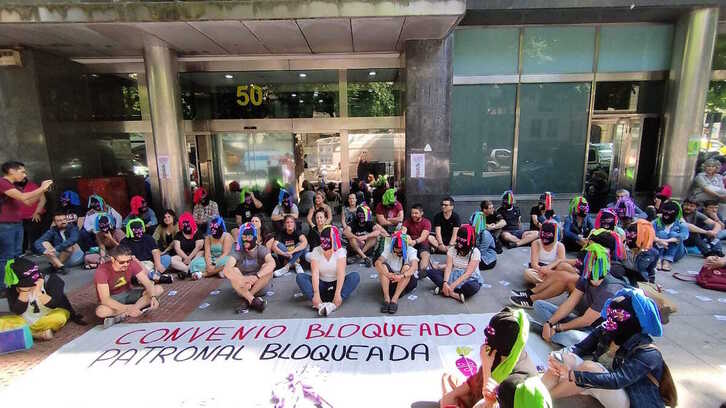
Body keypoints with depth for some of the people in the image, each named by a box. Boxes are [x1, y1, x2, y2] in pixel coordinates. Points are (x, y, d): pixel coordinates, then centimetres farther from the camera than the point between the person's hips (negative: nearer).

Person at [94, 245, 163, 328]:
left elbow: (147, 283, -17)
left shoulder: (132, 264, -17)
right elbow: (105, 299, -33)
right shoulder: (102, 271, -26)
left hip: (127, 293, 4)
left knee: (159, 289, -17)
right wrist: (128, 308, -44)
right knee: (100, 311, -38)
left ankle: (123, 315, -24)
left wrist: (153, 297, -37)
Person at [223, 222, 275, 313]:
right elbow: (226, 269, -26)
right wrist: (243, 279, -43)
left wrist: (256, 276, -45)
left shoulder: (262, 250, -9)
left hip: (259, 287, -1)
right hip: (243, 287, 1)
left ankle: (247, 300, -23)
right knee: (232, 271, -25)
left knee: (267, 267, -26)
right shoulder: (238, 253, -7)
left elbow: (272, 263, -30)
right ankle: (253, 300, -31)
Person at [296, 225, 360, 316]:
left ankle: (333, 304, -41)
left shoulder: (340, 251, -12)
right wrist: (316, 293, -36)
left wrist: (337, 293, -37)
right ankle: (320, 304, -38)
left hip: (336, 284, -1)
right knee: (300, 277, -22)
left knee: (355, 276, -28)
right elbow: (315, 273, -22)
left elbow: (341, 273, -23)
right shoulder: (316, 251, -10)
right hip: (321, 285, 1)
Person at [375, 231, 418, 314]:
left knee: (406, 267, -30)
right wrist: (387, 274, -41)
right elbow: (377, 262, -22)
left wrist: (402, 276, -48)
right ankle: (386, 299, -32)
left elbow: (415, 266, -31)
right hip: (391, 281, 2)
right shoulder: (388, 249, -7)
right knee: (382, 266, -23)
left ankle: (395, 299, -35)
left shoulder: (411, 250, -12)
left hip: (408, 281, -2)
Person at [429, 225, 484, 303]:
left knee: (473, 287, -41)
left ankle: (445, 290, -25)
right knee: (431, 272, -19)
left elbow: (468, 273, -21)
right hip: (454, 276, 4)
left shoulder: (475, 252, -14)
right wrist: (445, 283, -30)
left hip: (469, 279, -4)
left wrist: (452, 286, -31)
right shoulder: (452, 250, -2)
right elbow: (448, 268, -11)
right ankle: (455, 295, -28)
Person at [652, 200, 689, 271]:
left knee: (674, 234, -23)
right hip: (658, 250, 0)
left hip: (675, 253, 0)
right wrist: (660, 241, -35)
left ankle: (668, 260, -33)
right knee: (661, 234, -23)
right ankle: (659, 259, -36)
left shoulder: (681, 224, -1)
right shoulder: (657, 222, 1)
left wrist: (667, 241, -36)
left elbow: (684, 236, -22)